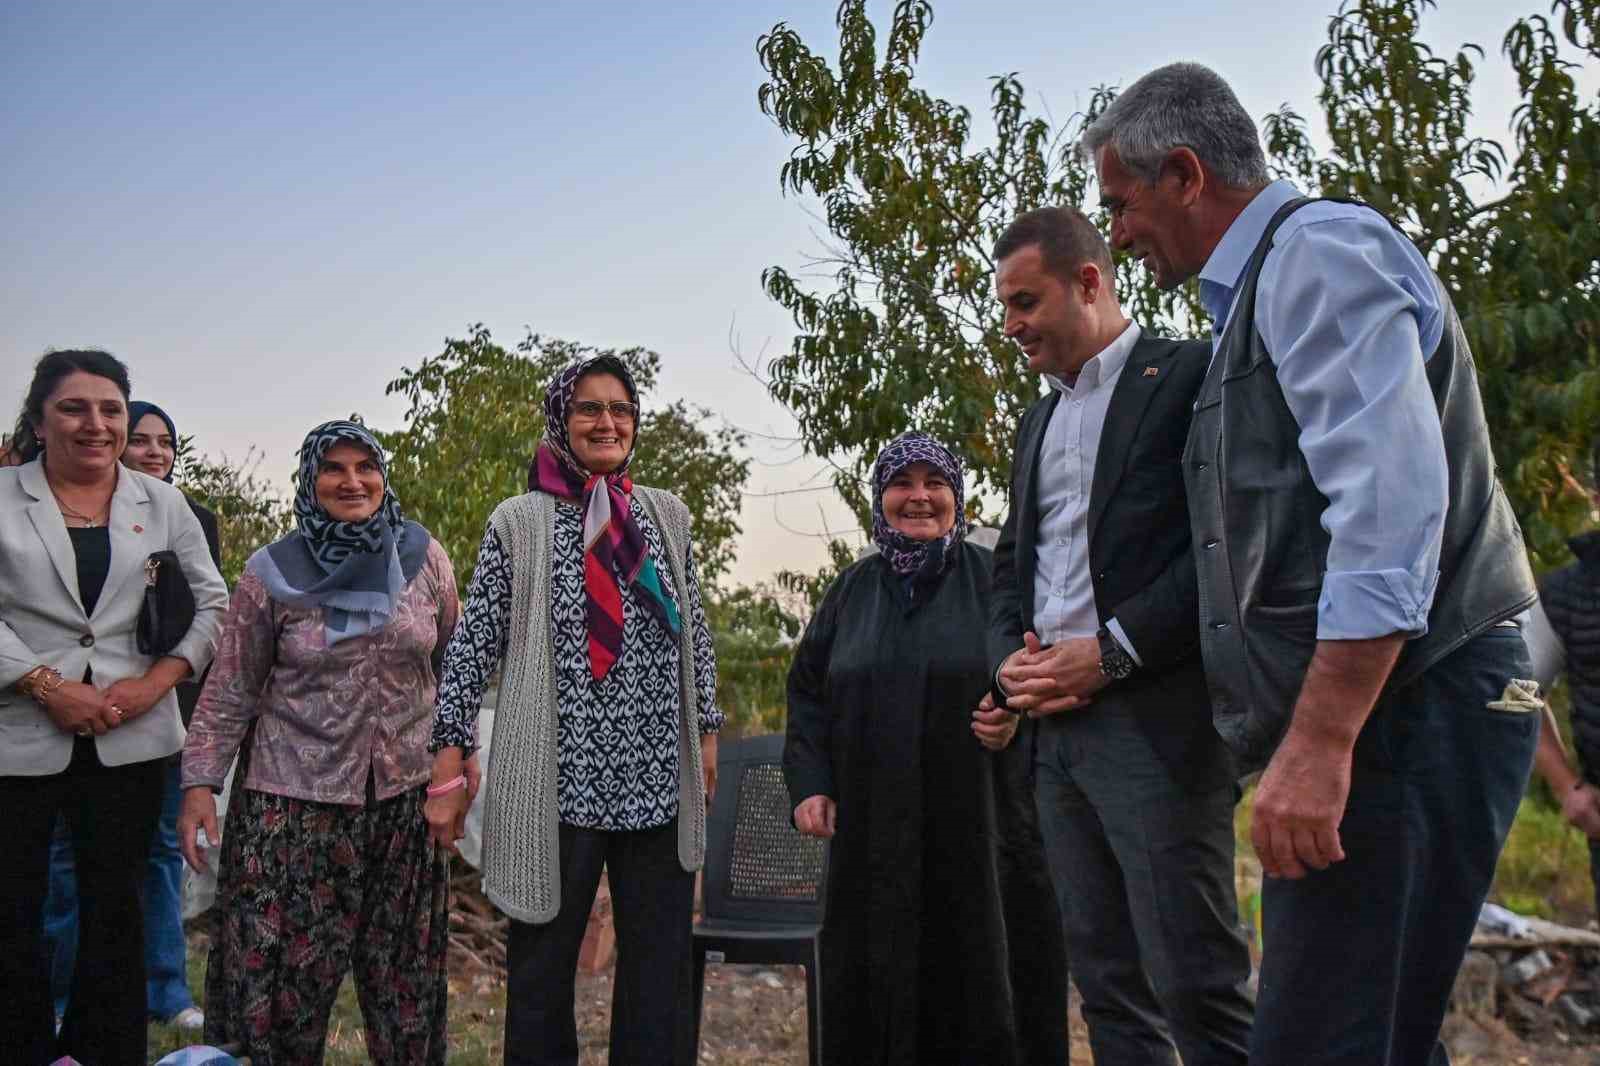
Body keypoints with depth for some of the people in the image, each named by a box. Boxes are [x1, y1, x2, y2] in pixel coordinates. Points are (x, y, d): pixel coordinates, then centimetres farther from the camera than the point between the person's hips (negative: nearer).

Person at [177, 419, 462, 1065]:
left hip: (406, 793, 2)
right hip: (293, 799, -1)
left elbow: (453, 664, 9)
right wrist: (200, 782, -4)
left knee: (403, 967, 11)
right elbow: (230, 689, 0)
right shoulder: (272, 572, -4)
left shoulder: (423, 557, 0)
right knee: (283, 969, 4)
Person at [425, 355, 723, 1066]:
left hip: (660, 779, 3)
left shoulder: (668, 515, 8)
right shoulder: (519, 522, 0)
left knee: (660, 975, 11)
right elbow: (471, 648, -1)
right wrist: (449, 769, -4)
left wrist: (707, 731, 13)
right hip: (556, 779, -2)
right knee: (540, 969, 10)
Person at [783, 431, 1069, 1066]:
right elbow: (807, 692, 14)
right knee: (878, 982, 6)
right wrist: (809, 782, 3)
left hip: (978, 823, -2)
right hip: (873, 829, 3)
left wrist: (1018, 714, -19)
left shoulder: (990, 577, 4)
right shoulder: (853, 589, 13)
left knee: (981, 977, 1)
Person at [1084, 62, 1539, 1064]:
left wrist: (1319, 741, -24)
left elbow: (1391, 497, -21)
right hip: (1362, 716, 10)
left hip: (1400, 707, -10)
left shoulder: (1319, 246, -7)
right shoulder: (1261, 290, 23)